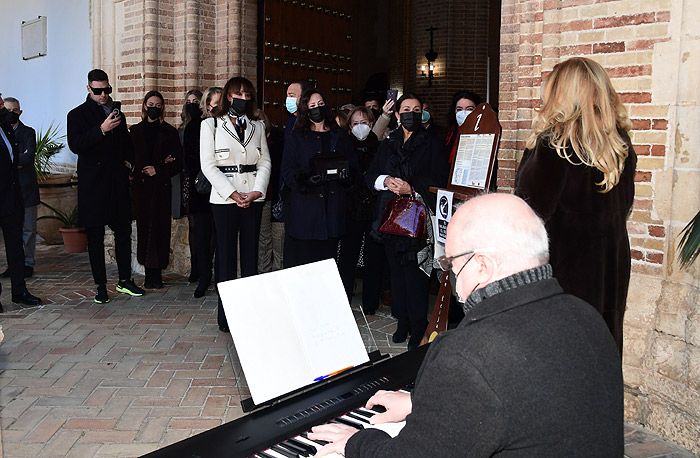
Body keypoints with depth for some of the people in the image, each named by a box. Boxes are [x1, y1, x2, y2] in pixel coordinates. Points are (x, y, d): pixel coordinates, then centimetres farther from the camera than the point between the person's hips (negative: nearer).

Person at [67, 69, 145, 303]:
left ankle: (125, 280, 18)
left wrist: (128, 161, 10)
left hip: (118, 181, 5)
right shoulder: (78, 114, 0)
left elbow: (127, 142, 28)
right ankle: (101, 286, 7)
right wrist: (101, 130, -24)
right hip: (93, 185, -5)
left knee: (124, 232, 7)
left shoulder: (116, 112, 16)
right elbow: (75, 145, -15)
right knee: (95, 237, 1)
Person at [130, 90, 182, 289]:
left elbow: (178, 161, 4)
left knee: (159, 227, -5)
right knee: (144, 226, -1)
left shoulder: (170, 132, 8)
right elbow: (130, 158, 6)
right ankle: (150, 274, 4)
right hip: (141, 186, 1)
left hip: (161, 186, -1)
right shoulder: (135, 131, 11)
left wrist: (158, 170, -9)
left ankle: (156, 274, 0)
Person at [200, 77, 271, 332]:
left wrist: (256, 192, -8)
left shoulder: (257, 127, 14)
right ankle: (226, 315, 3)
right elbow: (208, 165, -4)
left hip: (254, 197, 3)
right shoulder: (211, 125, 3)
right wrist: (233, 194, -12)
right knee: (226, 255, -2)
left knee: (250, 254, 4)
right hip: (224, 197, -3)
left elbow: (265, 162, 8)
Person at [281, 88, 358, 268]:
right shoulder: (296, 138, 8)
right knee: (300, 261, -4)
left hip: (333, 210, 2)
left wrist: (345, 173, -8)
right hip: (304, 210, -2)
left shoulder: (340, 137, 17)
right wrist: (306, 178, -20)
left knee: (328, 258, 3)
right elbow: (287, 172, -1)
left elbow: (353, 166, 15)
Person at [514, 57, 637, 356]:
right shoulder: (619, 142, 3)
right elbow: (624, 204, 14)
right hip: (612, 264, 7)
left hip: (564, 266, -7)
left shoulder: (555, 143, -18)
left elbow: (533, 211, -17)